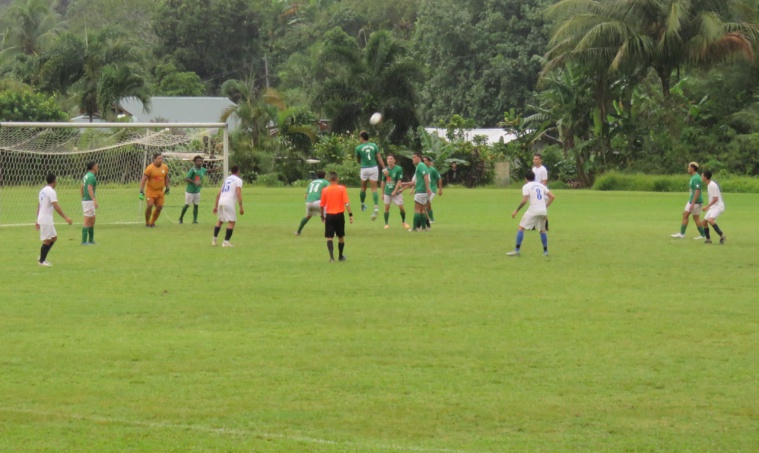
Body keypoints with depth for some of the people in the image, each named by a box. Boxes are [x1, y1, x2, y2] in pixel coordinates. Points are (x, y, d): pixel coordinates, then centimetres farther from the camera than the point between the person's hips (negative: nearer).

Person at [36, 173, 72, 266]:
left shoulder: (43, 191, 13)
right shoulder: (51, 191, -15)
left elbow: (39, 206, 18)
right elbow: (56, 207, -23)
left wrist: (38, 221, 24)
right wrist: (65, 217, -23)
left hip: (42, 218, 9)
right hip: (46, 219, -9)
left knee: (54, 237, 15)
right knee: (47, 240, -3)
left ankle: (43, 257, 17)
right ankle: (42, 261, 3)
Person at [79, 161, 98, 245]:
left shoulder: (86, 175, 14)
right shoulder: (91, 176, -15)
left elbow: (81, 188, 20)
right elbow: (90, 188, -25)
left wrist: (82, 198, 24)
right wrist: (94, 200, -29)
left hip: (85, 200, 10)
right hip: (89, 200, -10)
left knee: (92, 219, 17)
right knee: (87, 221, -8)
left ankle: (91, 239, 22)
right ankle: (84, 241, -8)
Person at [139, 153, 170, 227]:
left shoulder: (165, 167, 1)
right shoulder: (150, 168, -15)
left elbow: (166, 178, 17)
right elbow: (143, 180, -14)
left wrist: (167, 188, 18)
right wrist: (141, 192, -19)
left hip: (160, 191, 5)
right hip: (151, 190, -5)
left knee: (159, 207, 0)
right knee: (150, 205, -17)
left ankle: (152, 222, 19)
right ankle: (147, 223, 2)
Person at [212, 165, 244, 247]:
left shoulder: (226, 179, 24)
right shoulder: (238, 180, 3)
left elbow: (218, 194, 23)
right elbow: (238, 194, -10)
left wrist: (215, 206, 28)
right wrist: (241, 207, -11)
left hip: (220, 202, 7)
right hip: (229, 203, -7)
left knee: (220, 220, 23)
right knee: (232, 222, -1)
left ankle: (214, 239, 20)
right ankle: (226, 242, -9)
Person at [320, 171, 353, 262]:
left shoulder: (325, 190, 0)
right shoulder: (342, 189, -3)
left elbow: (322, 205, 4)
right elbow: (346, 203, -11)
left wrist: (322, 216, 18)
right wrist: (350, 214, -8)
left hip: (329, 215, 0)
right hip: (339, 215, 0)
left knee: (329, 237, -1)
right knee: (341, 237, 16)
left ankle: (332, 257, -19)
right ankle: (340, 256, 29)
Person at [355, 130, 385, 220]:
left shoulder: (359, 148, -5)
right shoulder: (374, 146, 2)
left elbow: (358, 160, 9)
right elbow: (379, 158, 0)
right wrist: (384, 169, 4)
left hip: (364, 169, -2)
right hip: (374, 168, 2)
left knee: (363, 187, 20)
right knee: (374, 189, 1)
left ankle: (362, 204, 33)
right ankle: (376, 207, -15)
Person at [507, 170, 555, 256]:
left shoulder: (526, 186, 1)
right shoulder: (541, 185, 18)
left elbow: (524, 201, -11)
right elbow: (552, 196, 12)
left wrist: (516, 211, -4)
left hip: (533, 210, -5)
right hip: (543, 211, 5)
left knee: (521, 228, 2)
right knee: (542, 230, 23)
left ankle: (517, 250, -6)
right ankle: (545, 251, 21)